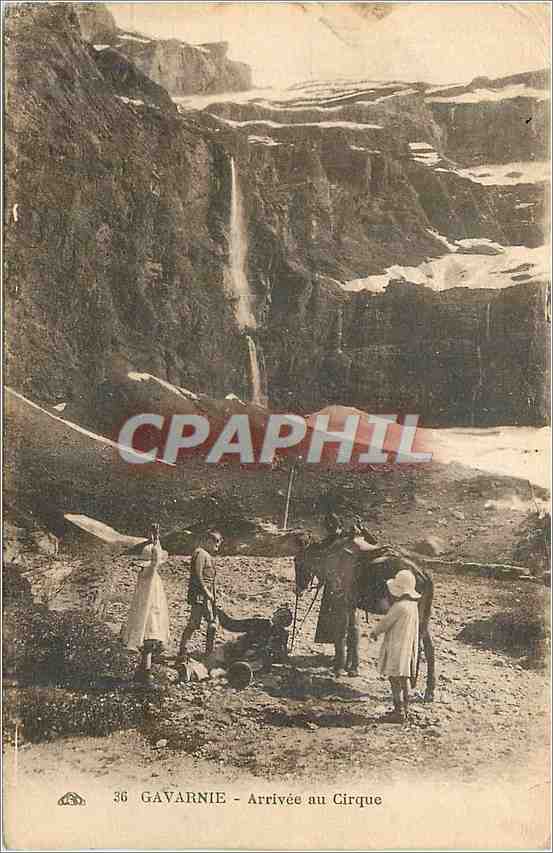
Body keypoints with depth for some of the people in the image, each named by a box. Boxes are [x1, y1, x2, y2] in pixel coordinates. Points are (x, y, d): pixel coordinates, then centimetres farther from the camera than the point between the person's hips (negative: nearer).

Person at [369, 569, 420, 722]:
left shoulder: (399, 607, -21)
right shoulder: (413, 604, 4)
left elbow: (385, 623, -13)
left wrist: (374, 632, 5)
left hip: (396, 647, -9)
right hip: (409, 647, 9)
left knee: (395, 678, -2)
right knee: (404, 678, 17)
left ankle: (399, 711, 0)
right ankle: (405, 708, 26)